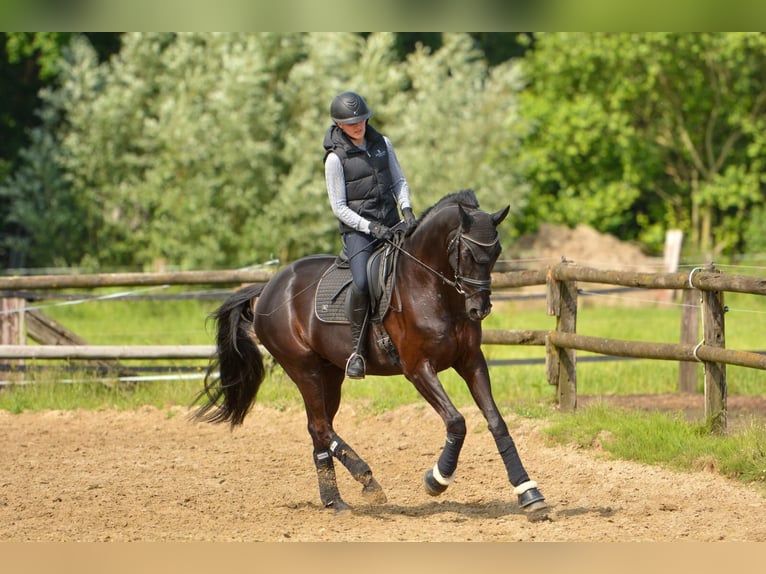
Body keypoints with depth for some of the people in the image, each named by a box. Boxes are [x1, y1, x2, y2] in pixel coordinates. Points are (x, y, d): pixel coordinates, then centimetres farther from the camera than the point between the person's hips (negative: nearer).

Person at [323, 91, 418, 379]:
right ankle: (356, 351, -20)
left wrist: (406, 210, -5)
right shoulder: (336, 158, -7)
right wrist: (371, 228, -18)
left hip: (390, 225, 6)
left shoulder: (382, 144, 8)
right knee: (361, 283, -29)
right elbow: (339, 207, -8)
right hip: (357, 230, -5)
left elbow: (399, 181, 14)